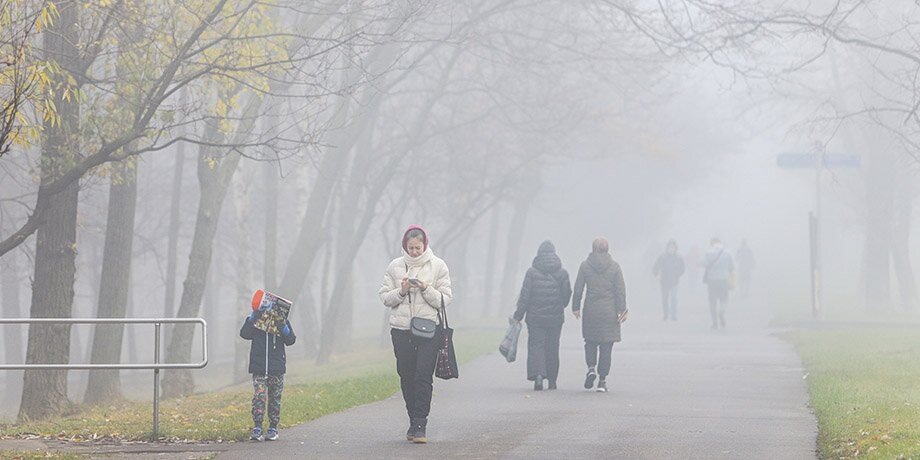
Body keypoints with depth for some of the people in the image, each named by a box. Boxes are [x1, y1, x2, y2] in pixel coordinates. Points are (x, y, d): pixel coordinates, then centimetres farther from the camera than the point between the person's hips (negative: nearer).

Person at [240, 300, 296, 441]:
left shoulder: (281, 322, 5)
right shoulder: (255, 322, 4)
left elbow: (291, 340, -1)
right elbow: (244, 334, -11)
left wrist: (284, 327, -19)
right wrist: (252, 318, -19)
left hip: (277, 370, 1)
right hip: (259, 369, -1)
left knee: (275, 400, 8)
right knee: (258, 397, -12)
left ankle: (273, 428, 16)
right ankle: (257, 428, -13)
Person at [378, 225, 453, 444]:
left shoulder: (438, 266, 3)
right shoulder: (395, 266, 7)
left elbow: (445, 299, -1)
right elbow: (384, 297, 6)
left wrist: (426, 290, -17)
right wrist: (401, 292, -12)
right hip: (401, 329, 2)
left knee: (423, 377, -10)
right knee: (406, 377, 6)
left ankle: (419, 426, -12)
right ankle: (414, 421, 18)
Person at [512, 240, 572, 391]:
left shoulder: (532, 272, -7)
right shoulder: (562, 272, -1)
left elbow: (525, 295, -7)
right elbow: (567, 293, 6)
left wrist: (519, 315, 0)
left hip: (536, 317, -2)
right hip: (556, 317, 2)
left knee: (536, 345, 0)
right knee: (552, 347, 12)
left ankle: (538, 374, -20)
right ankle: (552, 380, 18)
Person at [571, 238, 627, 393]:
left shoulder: (585, 265, 0)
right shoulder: (614, 266, 0)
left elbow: (578, 288, 1)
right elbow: (620, 290, -2)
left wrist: (576, 307, 9)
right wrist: (622, 310, 1)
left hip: (590, 310, 0)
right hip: (609, 311, 0)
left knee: (590, 341, 17)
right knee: (606, 346, 4)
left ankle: (591, 367, -6)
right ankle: (602, 380, 2)